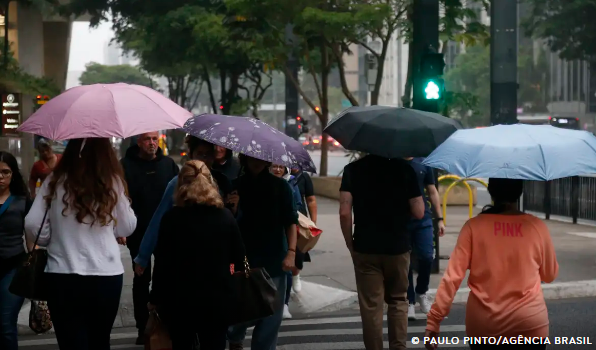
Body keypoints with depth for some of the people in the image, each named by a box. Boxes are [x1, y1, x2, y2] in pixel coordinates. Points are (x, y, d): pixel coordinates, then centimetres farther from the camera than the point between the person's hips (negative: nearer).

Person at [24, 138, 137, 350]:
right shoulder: (112, 182, -2)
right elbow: (127, 228, 7)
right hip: (106, 276, 1)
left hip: (63, 277, -1)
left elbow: (32, 226, -4)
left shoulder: (55, 181, -3)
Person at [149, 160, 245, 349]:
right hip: (217, 299, 1)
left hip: (178, 299, -1)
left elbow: (162, 263, -7)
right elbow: (238, 258, 6)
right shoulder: (225, 216, -2)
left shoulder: (172, 218, -8)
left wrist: (155, 299, 3)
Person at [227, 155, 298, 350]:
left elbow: (291, 222, 1)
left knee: (271, 315, 1)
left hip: (274, 262, 1)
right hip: (243, 260, 0)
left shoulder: (280, 186, 2)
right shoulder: (236, 187, 2)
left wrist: (291, 252, -8)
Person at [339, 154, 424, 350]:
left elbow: (344, 212, -11)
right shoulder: (404, 168, -3)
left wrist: (350, 245, 0)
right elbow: (419, 213, -4)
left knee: (370, 305, 5)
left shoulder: (353, 169, -3)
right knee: (398, 300, 16)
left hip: (365, 248, -1)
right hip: (398, 247, 1)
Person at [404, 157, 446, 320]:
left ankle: (421, 293, 19)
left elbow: (432, 192, 12)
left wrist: (439, 218, 7)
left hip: (423, 220, 2)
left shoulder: (423, 162, 7)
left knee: (426, 257, -7)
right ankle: (410, 302, 15)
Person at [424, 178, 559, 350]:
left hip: (483, 325, 0)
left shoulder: (474, 226, -7)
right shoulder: (537, 226, -4)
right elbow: (550, 275, 9)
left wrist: (434, 319, -7)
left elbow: (452, 276, -11)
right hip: (529, 323, 0)